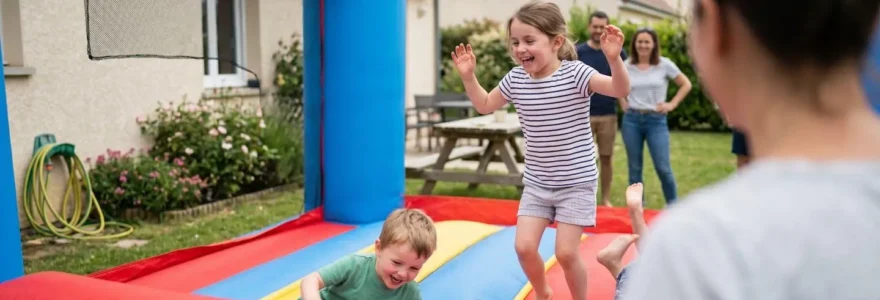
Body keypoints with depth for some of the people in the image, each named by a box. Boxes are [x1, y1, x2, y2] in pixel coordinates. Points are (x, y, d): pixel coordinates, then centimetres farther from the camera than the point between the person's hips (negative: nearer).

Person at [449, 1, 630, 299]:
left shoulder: (575, 73, -16)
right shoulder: (516, 79, -1)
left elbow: (620, 90, -26)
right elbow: (485, 105, 15)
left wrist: (614, 59, -43)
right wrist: (468, 76, 1)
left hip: (576, 183, -4)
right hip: (536, 183, 5)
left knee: (566, 252, -4)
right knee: (523, 246, 1)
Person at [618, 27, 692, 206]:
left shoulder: (664, 64, -2)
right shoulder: (626, 66, 3)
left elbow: (686, 85, 6)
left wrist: (672, 104, -2)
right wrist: (623, 103, 8)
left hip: (656, 120, -2)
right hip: (631, 120, 2)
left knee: (663, 167, -6)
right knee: (634, 168, 6)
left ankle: (673, 205, 11)